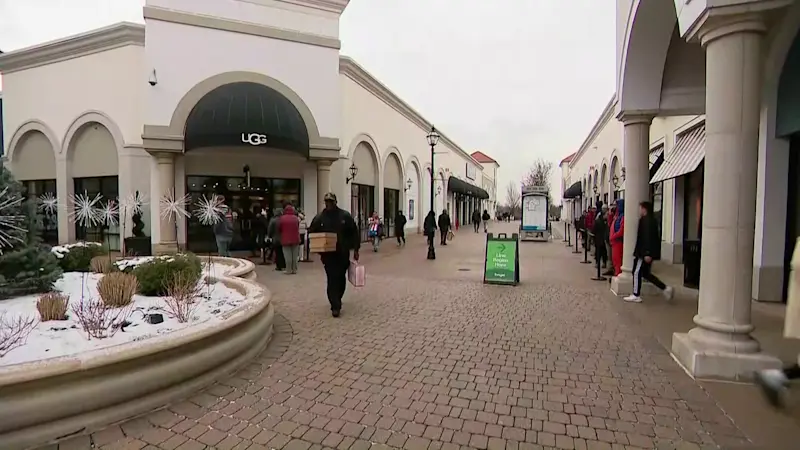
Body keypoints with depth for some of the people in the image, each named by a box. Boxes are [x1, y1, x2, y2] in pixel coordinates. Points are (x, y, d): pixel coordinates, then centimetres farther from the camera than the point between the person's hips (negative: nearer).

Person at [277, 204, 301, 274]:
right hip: (295, 239, 2)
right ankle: (294, 270, 12)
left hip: (285, 239, -2)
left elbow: (278, 229, 3)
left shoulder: (282, 218, -7)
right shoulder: (296, 218, -2)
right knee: (295, 255, 8)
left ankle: (289, 270, 2)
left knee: (287, 255, 1)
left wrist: (280, 237, 22)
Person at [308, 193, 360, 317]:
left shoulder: (345, 216, 0)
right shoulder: (319, 218, 1)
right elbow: (311, 234, 7)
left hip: (343, 253, 1)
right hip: (328, 254, -1)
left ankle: (336, 301, 32)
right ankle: (335, 306, -3)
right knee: (332, 279, -6)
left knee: (341, 278, 12)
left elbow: (354, 232, 3)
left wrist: (355, 249, 0)